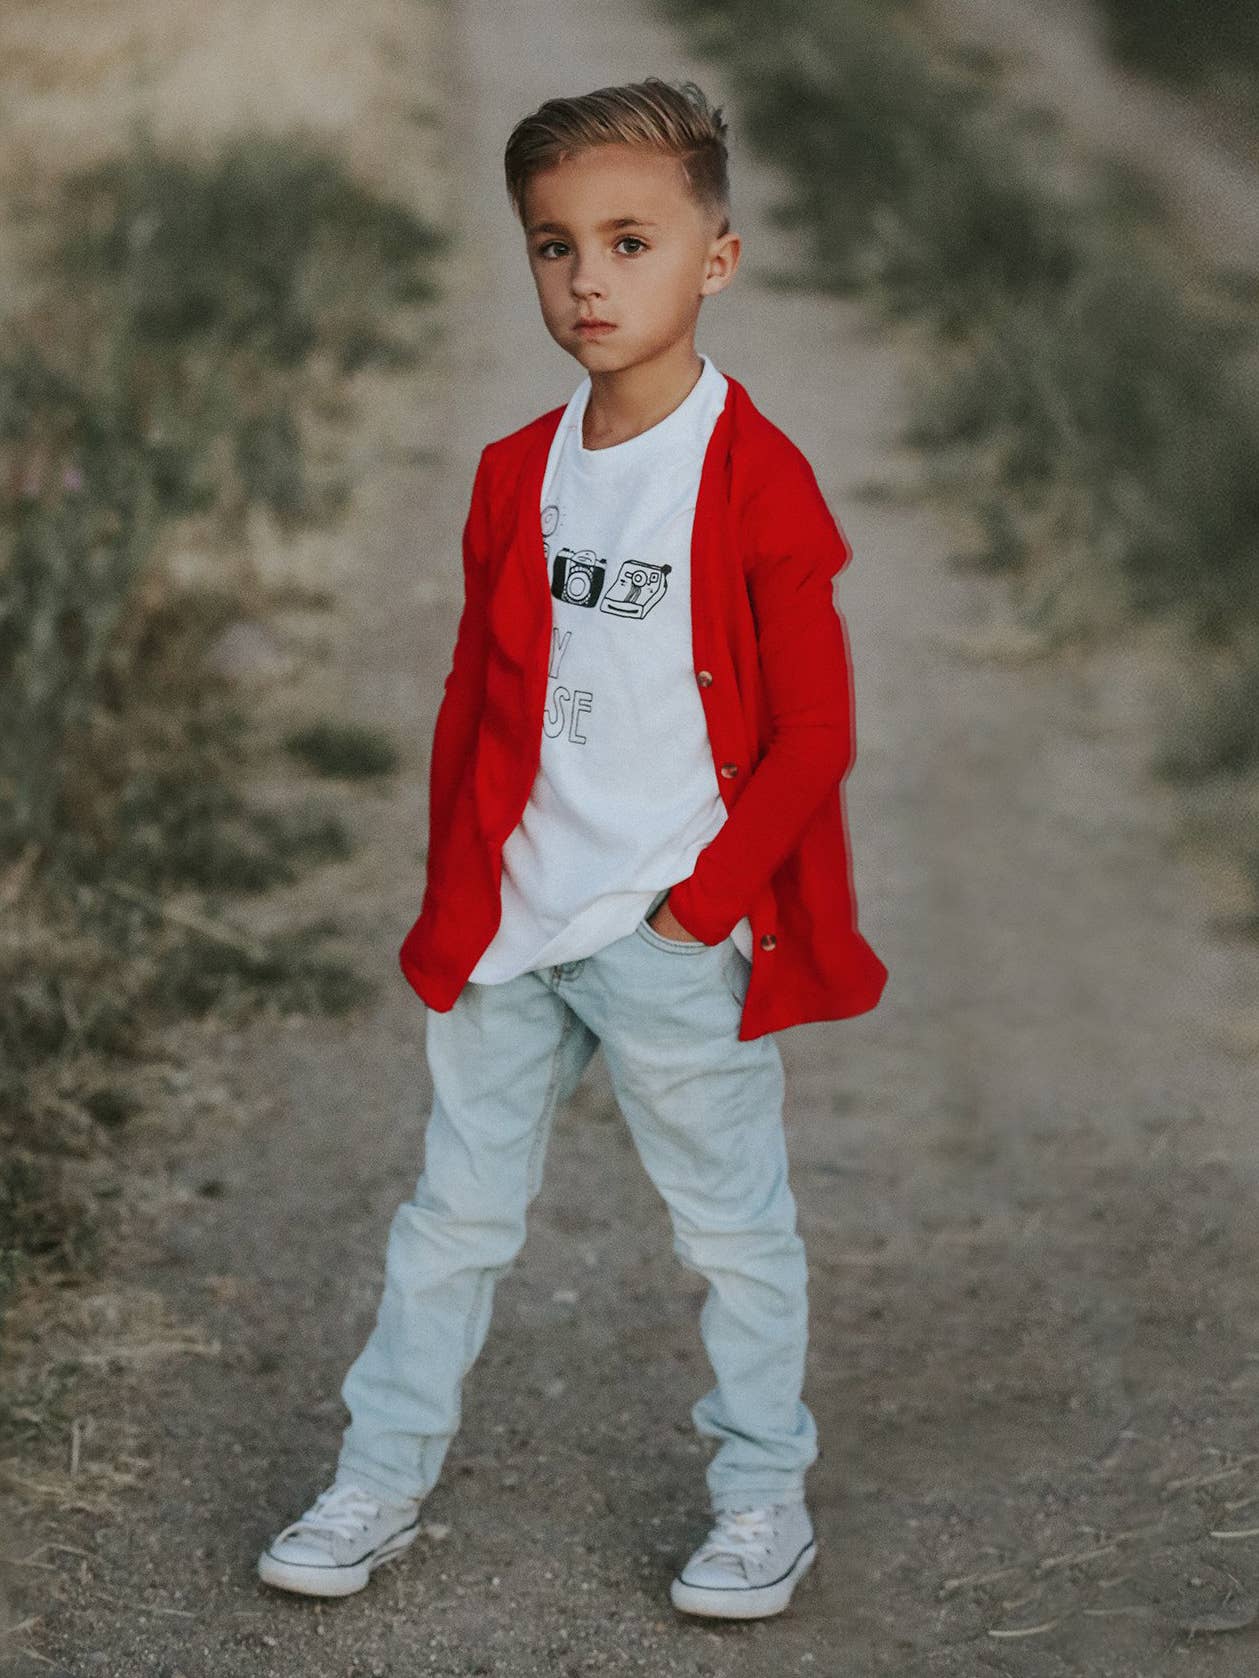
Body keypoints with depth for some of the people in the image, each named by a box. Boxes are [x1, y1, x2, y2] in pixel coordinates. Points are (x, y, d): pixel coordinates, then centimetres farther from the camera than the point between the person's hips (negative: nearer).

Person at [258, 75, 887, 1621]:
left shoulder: (755, 478, -12)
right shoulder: (517, 476, 5)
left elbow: (815, 732, -11)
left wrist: (704, 901, -11)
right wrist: (452, 890, 10)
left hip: (682, 937, -5)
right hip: (510, 926, 5)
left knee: (731, 1227, 10)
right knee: (454, 1214, 14)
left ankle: (765, 1496, 26)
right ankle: (380, 1479, 28)